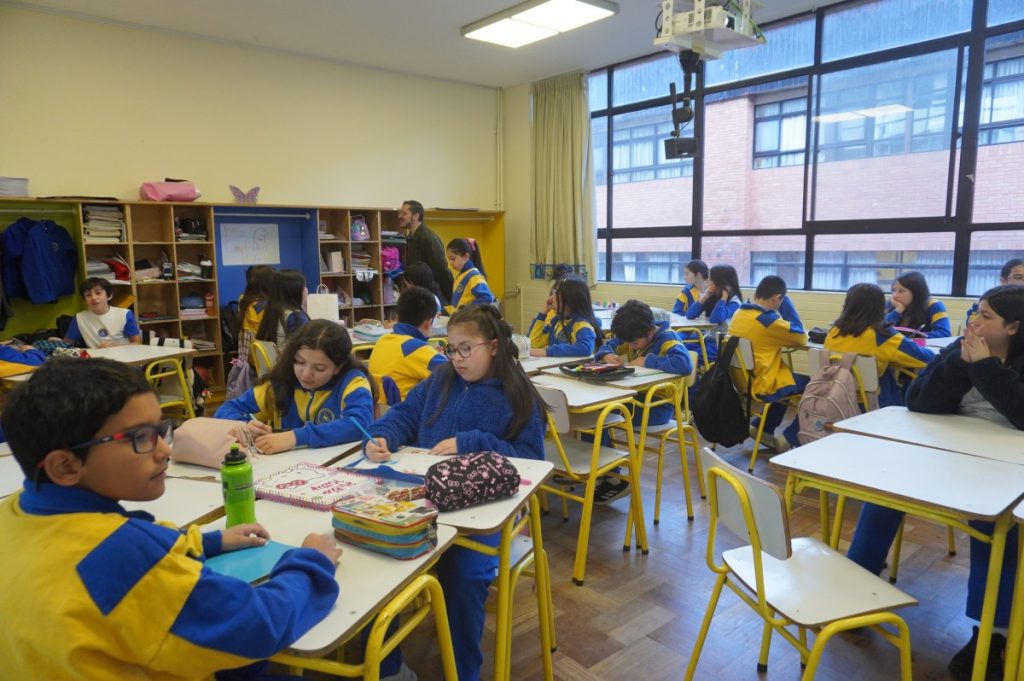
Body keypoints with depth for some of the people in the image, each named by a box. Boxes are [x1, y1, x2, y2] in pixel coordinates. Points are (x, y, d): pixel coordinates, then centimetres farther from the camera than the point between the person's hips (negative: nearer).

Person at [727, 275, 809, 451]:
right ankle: (790, 438, 7)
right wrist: (785, 302, -6)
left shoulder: (739, 314, 4)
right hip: (762, 386, -9)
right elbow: (801, 337, -8)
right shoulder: (768, 319, -21)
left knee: (789, 377, 29)